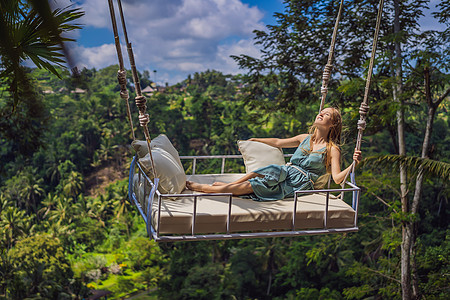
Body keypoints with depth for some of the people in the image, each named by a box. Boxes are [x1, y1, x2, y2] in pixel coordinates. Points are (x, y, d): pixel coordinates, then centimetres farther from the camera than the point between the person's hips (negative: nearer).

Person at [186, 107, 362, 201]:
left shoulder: (332, 149, 0)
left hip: (300, 181, -5)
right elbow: (278, 143, 28)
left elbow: (337, 178, -10)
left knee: (250, 186, -22)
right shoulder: (305, 138, 18)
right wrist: (256, 140, 35)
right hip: (286, 172, 5)